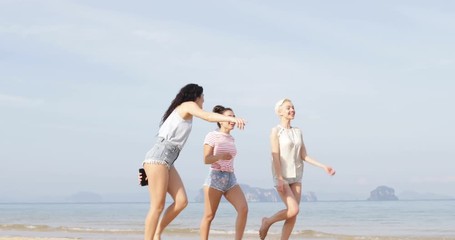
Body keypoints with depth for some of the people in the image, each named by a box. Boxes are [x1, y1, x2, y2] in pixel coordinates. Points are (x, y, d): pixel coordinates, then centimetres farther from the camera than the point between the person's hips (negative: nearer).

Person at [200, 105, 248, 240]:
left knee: (243, 209, -14)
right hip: (215, 178, -5)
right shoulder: (212, 136, -3)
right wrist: (220, 156, -28)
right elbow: (206, 159, -11)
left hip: (231, 179, 5)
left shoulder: (231, 139, 16)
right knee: (209, 215, -3)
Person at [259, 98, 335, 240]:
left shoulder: (298, 132, 12)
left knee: (293, 216, 0)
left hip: (296, 177, 6)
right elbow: (275, 156, -12)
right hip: (282, 177, -6)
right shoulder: (276, 131, -6)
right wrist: (280, 179, -21)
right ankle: (267, 221, 8)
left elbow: (304, 156, 10)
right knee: (293, 210, -17)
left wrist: (323, 167, 1)